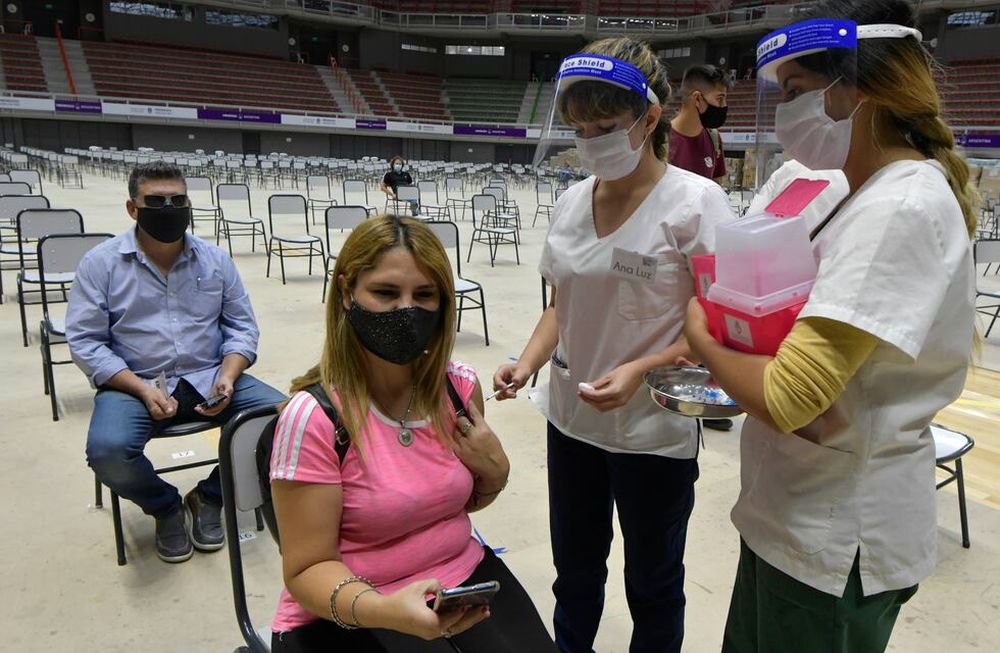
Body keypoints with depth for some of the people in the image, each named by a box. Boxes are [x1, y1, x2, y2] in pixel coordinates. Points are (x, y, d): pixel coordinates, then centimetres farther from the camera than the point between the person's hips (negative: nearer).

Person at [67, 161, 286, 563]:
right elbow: (85, 341, -4)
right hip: (133, 383, -2)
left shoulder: (215, 259, 7)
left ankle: (210, 495, 7)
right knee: (107, 452, -32)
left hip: (208, 378, 2)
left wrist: (227, 377, -12)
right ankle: (165, 507, 4)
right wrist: (143, 389, -17)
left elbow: (241, 327, 7)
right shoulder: (100, 263, 0)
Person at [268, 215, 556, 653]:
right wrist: (383, 610, -31)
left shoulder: (460, 386, -5)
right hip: (345, 615, -4)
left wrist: (495, 471, -9)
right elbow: (308, 568, -14)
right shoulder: (314, 417, -20)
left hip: (463, 576, 5)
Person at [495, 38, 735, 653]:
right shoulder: (572, 201, 2)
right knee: (574, 571, 23)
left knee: (652, 584, 17)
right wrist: (529, 361, -7)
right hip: (571, 421, 5)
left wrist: (640, 371, -26)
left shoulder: (695, 202, -15)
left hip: (654, 433, -5)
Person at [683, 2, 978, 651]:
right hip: (810, 513, 9)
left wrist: (703, 335, -10)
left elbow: (786, 398, -31)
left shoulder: (898, 210, -24)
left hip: (834, 539, -9)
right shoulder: (898, 191, 6)